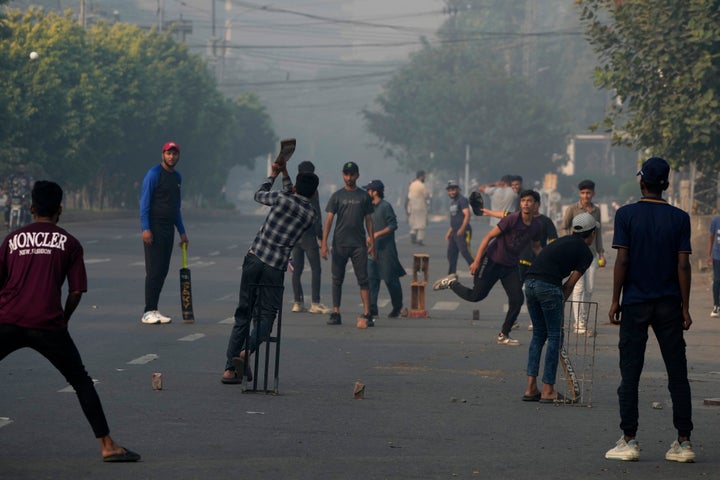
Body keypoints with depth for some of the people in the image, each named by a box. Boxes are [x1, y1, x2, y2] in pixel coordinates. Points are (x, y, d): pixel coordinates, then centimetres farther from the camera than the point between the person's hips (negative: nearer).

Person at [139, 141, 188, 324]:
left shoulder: (177, 177, 16)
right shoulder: (154, 174, -8)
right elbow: (144, 202, -12)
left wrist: (182, 232, 20)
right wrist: (145, 228, -20)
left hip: (169, 229, 8)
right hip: (154, 228, -8)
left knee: (163, 271, 6)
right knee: (154, 271, -9)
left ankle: (154, 310, 11)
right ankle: (148, 312, -7)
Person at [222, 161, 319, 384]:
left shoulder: (282, 199, -1)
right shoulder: (311, 214, 6)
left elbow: (259, 195, 20)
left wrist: (273, 175, 34)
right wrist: (285, 175, 32)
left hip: (254, 259, 1)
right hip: (276, 268, -1)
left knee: (243, 315, 8)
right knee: (265, 316, 4)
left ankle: (230, 368, 4)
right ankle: (246, 352, -24)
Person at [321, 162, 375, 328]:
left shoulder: (364, 196, 8)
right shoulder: (337, 196, 6)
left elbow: (368, 220, 10)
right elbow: (329, 219, 2)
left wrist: (372, 242, 4)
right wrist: (324, 243, -6)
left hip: (359, 244, 0)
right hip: (339, 244, 0)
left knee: (363, 279, -4)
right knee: (337, 280, 4)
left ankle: (367, 314, -5)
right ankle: (335, 313, 9)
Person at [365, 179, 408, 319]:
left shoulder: (385, 206, -11)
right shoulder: (372, 207, 14)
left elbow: (393, 225, -16)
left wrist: (376, 234, -22)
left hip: (386, 249, -8)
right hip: (374, 249, 8)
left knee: (390, 279, 0)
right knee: (371, 277, -2)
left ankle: (397, 308, 15)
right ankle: (372, 309, -5)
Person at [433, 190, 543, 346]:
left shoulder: (536, 226, -1)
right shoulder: (512, 219, -19)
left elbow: (536, 247, 20)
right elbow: (489, 236, -15)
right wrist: (476, 261, -18)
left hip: (511, 266, 5)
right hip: (493, 261, -5)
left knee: (517, 299, -7)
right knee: (476, 295, -6)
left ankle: (503, 336, 7)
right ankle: (451, 282, 22)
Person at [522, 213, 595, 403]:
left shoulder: (563, 242, 28)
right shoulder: (585, 253, 6)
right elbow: (570, 283, 2)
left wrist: (557, 303, 26)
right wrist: (560, 305, 13)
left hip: (529, 282, 7)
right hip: (548, 285, -7)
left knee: (538, 334, 18)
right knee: (555, 337, 4)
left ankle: (531, 388, 13)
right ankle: (548, 391, 5)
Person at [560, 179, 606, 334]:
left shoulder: (596, 210, 11)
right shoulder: (572, 209, -2)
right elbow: (563, 228, 2)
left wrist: (601, 253, 15)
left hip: (591, 253, 5)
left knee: (589, 288, 4)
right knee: (578, 288, -9)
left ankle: (583, 320, 14)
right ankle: (579, 324, -9)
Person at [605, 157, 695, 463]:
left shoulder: (626, 214, -3)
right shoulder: (679, 218, 1)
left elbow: (622, 261, -7)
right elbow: (683, 265, -2)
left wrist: (615, 300, 0)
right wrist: (685, 308, 3)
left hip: (635, 303, -1)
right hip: (669, 305, 1)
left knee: (630, 374, 3)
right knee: (677, 374, 5)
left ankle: (629, 441, 1)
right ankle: (684, 442, 3)